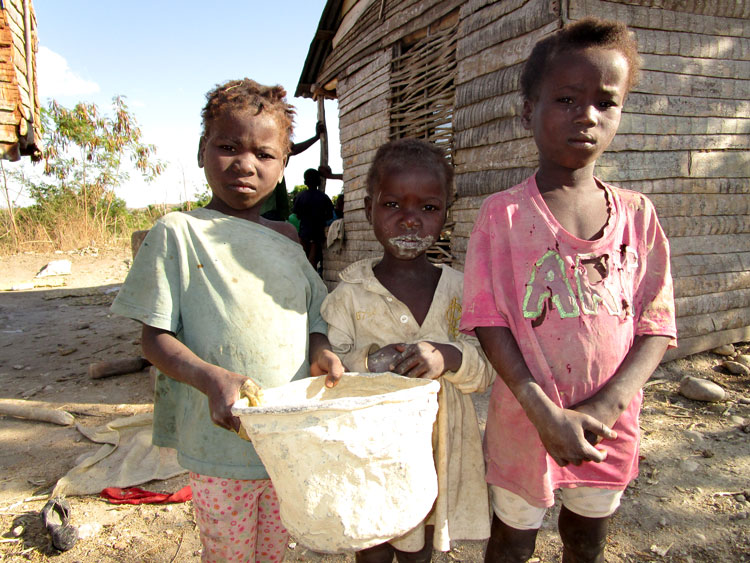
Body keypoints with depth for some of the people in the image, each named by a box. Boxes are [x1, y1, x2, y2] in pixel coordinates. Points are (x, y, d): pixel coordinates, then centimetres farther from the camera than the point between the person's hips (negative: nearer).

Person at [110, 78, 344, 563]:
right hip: (219, 446, -4)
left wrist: (320, 349, -9)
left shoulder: (285, 240, 7)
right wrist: (211, 378, -25)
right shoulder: (178, 233, -7)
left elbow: (314, 314, 13)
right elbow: (155, 337, -8)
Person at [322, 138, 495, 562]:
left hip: (441, 445, 2)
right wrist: (371, 363, -29)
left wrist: (449, 358, -26)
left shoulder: (459, 289, -3)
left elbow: (486, 371, -5)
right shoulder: (350, 295, -9)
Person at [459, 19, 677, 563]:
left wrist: (607, 406, -17)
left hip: (609, 428, 3)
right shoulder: (503, 213, -11)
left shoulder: (637, 214, -2)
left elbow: (656, 325, -3)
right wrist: (545, 412, -21)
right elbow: (489, 320, -15)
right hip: (527, 422, -2)